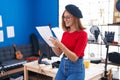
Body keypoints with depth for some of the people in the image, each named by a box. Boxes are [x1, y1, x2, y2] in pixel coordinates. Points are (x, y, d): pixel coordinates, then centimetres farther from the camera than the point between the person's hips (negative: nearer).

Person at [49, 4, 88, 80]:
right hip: (63, 65, 7)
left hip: (76, 68, -6)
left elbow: (74, 57, -21)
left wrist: (60, 45, -29)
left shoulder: (82, 34, -15)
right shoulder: (65, 33, 5)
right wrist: (52, 43, -7)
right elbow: (59, 53, 9)